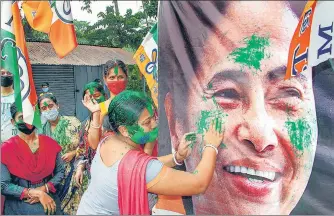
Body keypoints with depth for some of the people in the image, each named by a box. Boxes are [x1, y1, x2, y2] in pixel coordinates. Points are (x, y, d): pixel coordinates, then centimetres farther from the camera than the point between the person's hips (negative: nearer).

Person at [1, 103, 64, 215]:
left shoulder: (50, 143, -2)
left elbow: (60, 171, 3)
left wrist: (43, 189, -14)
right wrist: (36, 193, -20)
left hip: (50, 202, 3)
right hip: (19, 207, -3)